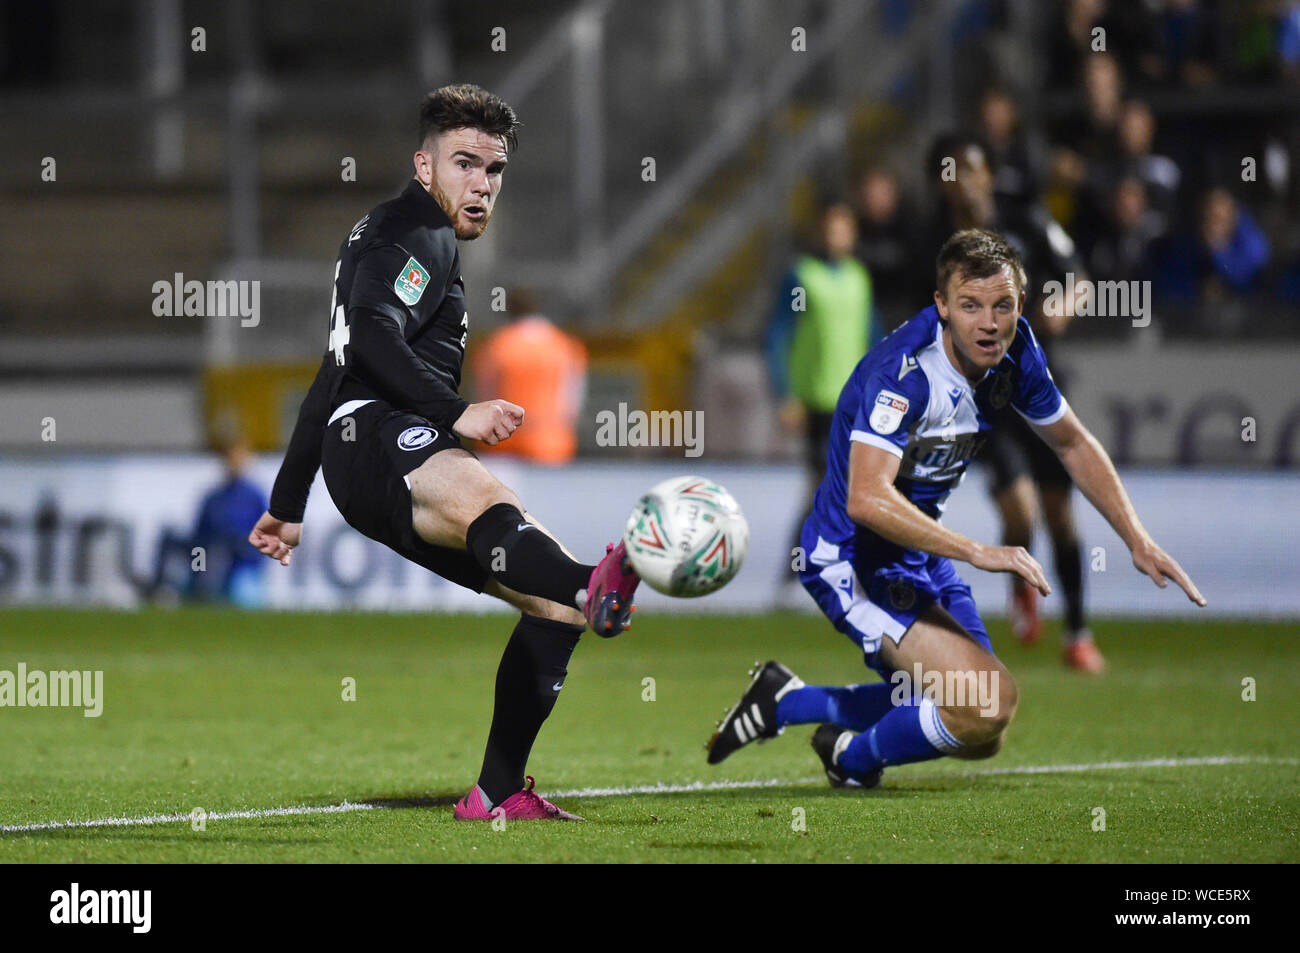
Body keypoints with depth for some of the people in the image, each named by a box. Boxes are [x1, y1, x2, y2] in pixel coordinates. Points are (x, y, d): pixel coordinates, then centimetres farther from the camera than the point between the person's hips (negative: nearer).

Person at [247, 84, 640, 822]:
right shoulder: (411, 232, 2)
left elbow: (336, 370, 40)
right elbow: (373, 337, -18)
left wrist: (288, 503, 44)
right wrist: (455, 414, -30)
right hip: (374, 437, -11)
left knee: (552, 600, 3)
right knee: (479, 496, -42)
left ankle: (499, 793, 2)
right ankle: (596, 592, -77)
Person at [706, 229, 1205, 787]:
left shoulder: (1015, 353, -6)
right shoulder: (902, 370, -29)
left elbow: (1073, 445, 11)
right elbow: (868, 498, -39)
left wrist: (1138, 541, 4)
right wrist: (978, 551, -42)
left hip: (920, 552, 9)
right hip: (854, 559, -9)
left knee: (982, 738, 19)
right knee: (988, 703, -24)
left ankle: (785, 702, 29)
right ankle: (853, 760, 4)